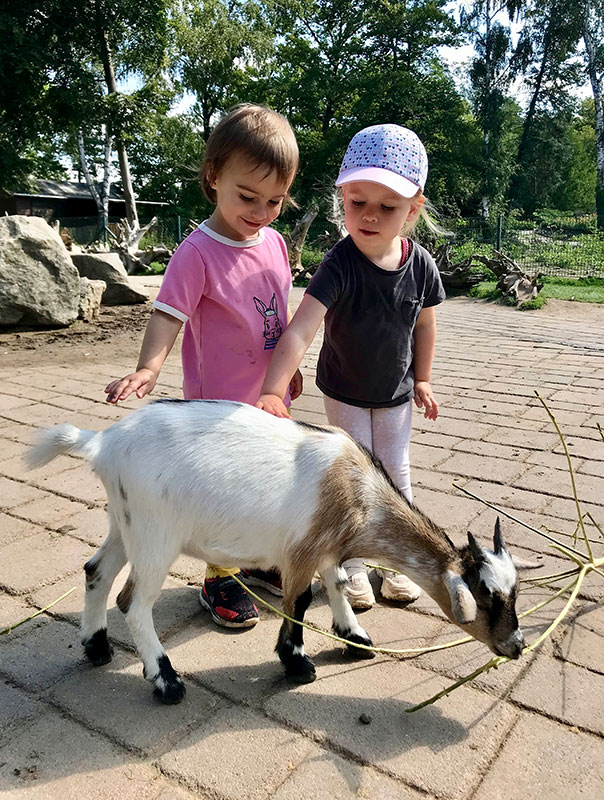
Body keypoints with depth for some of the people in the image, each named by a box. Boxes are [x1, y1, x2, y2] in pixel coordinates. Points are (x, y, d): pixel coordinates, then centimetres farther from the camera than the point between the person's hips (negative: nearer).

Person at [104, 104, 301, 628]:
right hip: (219, 403, -7)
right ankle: (219, 580, 29)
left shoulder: (275, 243, 2)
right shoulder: (198, 252, -18)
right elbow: (168, 315, -24)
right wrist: (148, 368, -40)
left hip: (270, 398, 7)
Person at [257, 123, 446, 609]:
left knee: (395, 473, 13)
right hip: (344, 391, -3)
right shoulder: (339, 266, -29)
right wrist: (274, 389, -55)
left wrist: (422, 380, 8)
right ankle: (352, 564, 28)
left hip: (396, 392, 3)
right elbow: (300, 331, -41)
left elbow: (425, 323, 2)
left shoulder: (420, 264, -16)